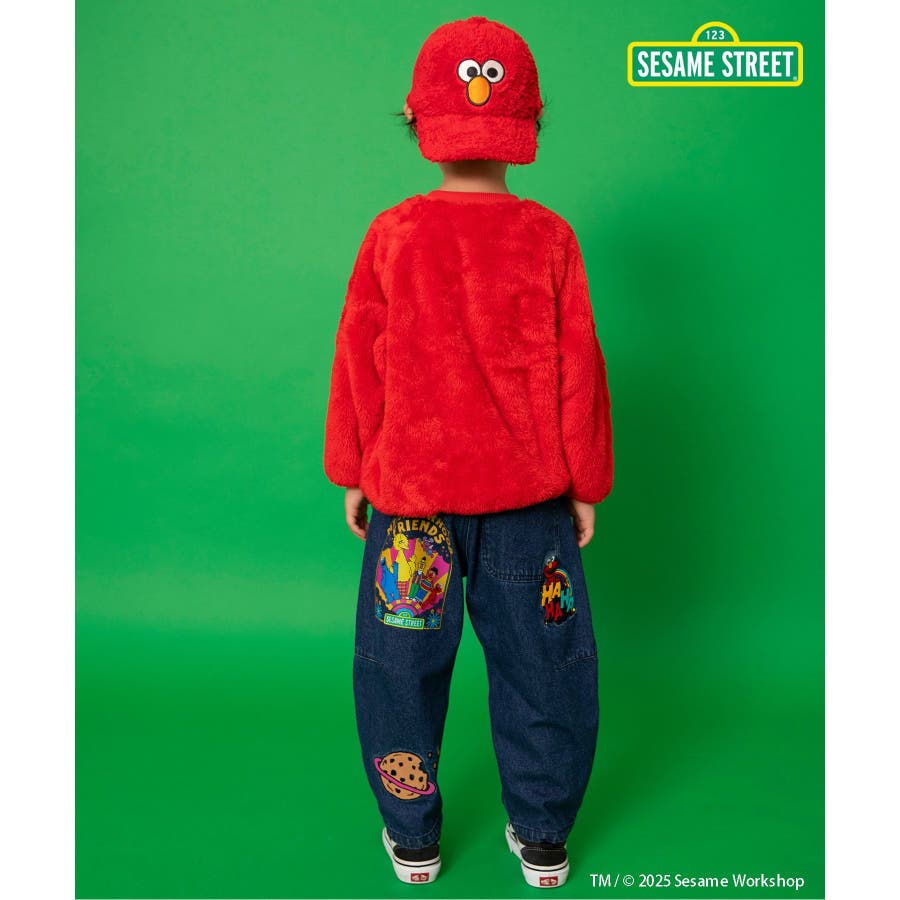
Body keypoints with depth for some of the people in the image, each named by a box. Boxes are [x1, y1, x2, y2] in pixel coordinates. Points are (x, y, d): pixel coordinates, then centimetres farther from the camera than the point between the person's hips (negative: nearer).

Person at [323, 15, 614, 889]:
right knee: (539, 661, 14)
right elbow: (577, 369, -3)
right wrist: (584, 484, 7)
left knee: (401, 662, 15)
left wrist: (354, 475, 11)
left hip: (410, 491, 0)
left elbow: (358, 363, 0)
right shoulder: (549, 237, -5)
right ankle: (542, 839, 28)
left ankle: (411, 837, 29)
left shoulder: (390, 236, -5)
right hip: (528, 494, 1)